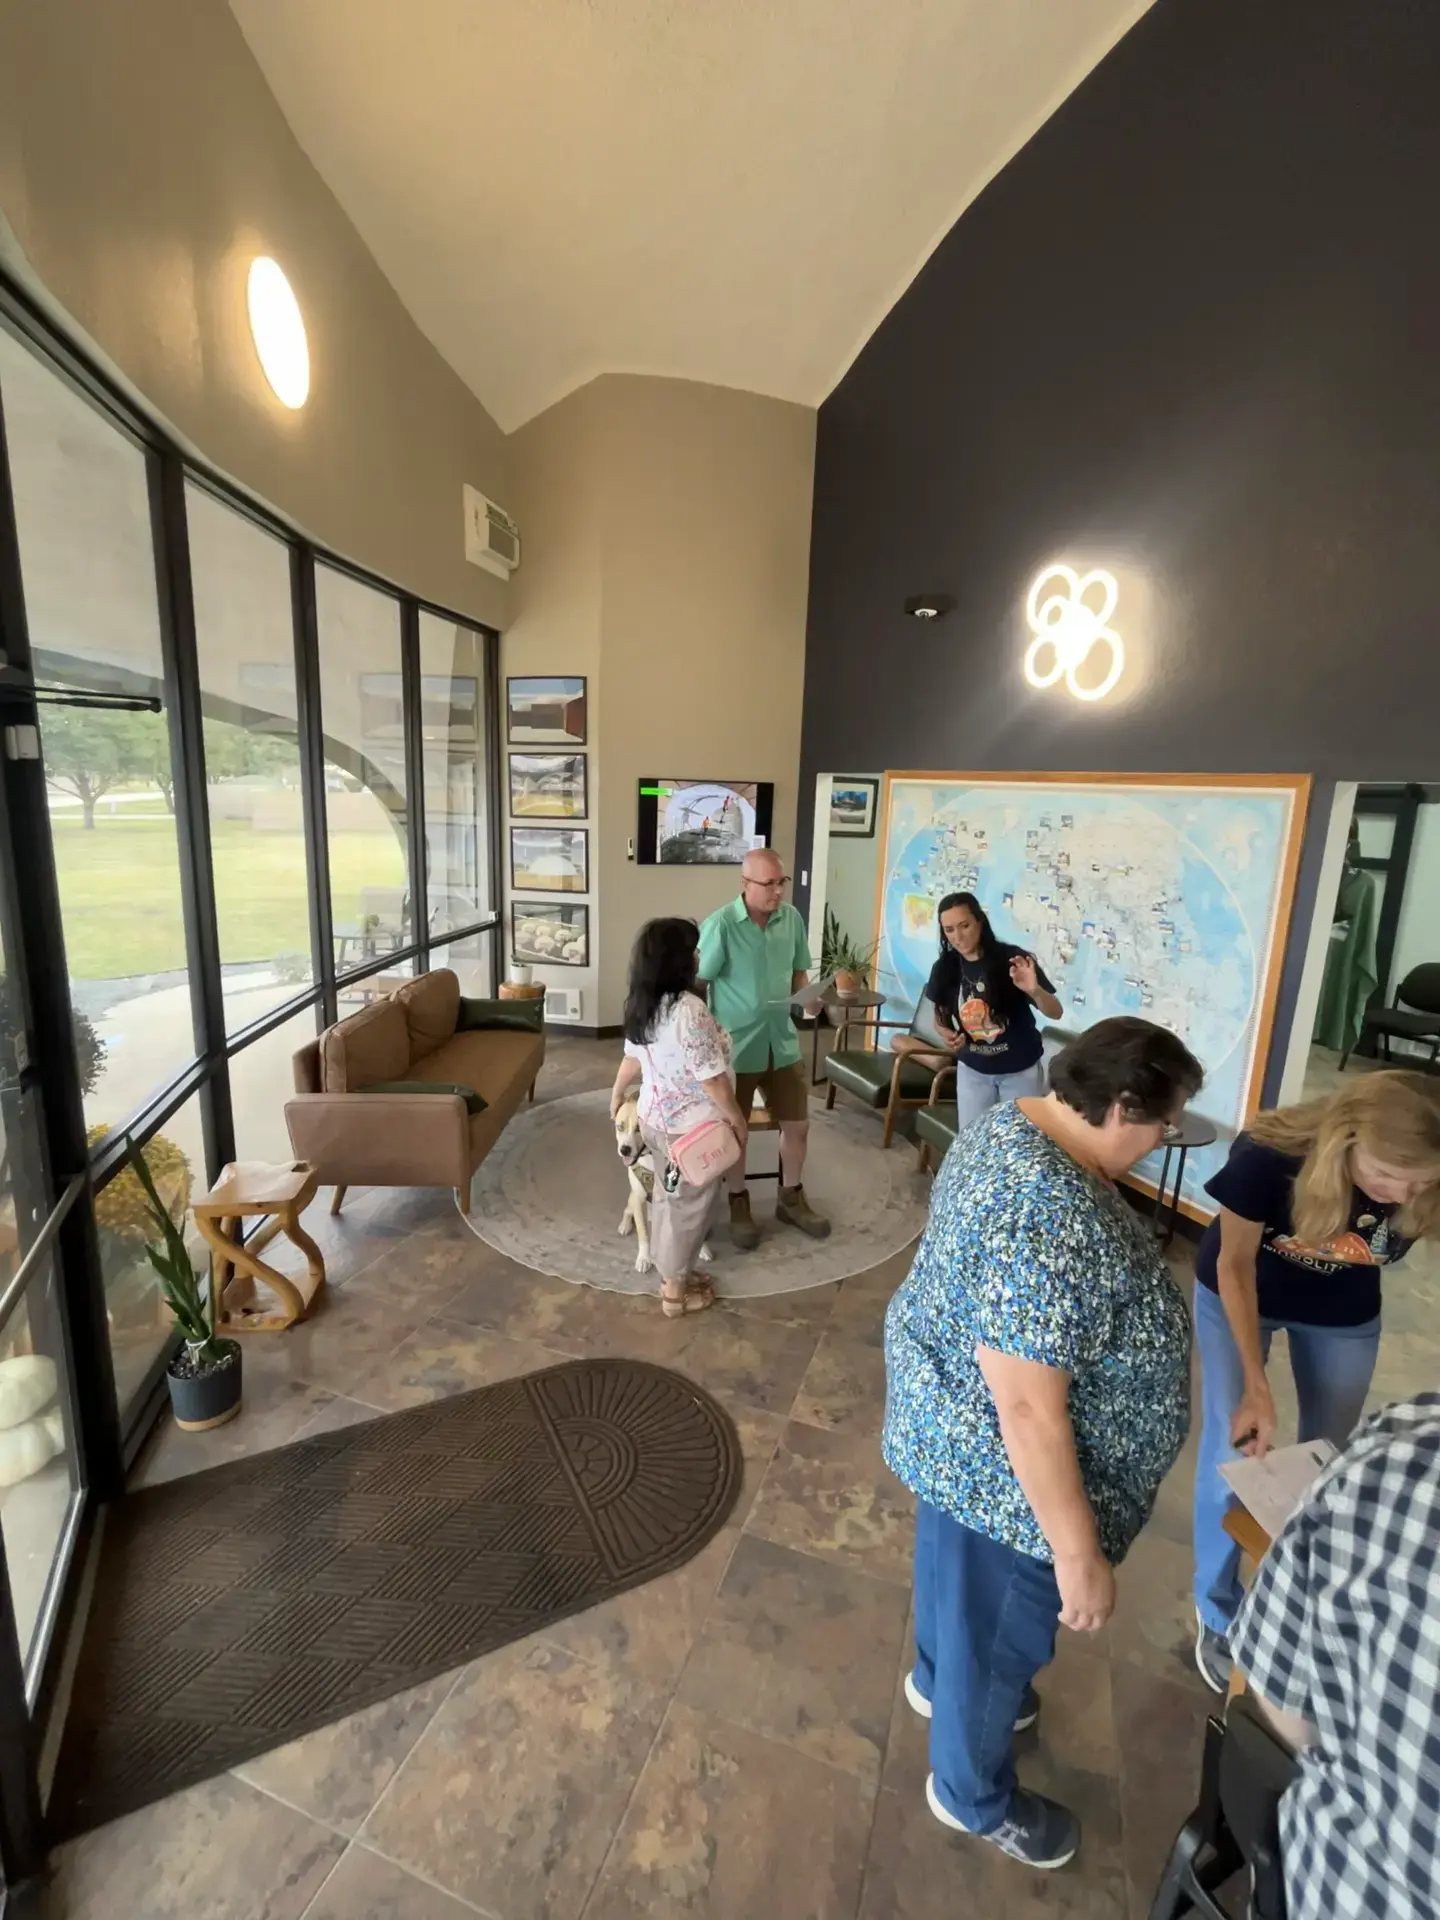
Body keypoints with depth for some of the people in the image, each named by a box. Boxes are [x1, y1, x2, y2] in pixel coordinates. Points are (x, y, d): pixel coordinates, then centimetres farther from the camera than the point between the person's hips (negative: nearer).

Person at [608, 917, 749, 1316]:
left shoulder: (642, 1005, -2)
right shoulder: (689, 1009, -29)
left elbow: (633, 1057, 13)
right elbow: (711, 1077, -25)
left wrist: (617, 1093, 30)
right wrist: (737, 1119, -11)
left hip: (655, 1117, 8)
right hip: (692, 1125, -8)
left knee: (667, 1196, 22)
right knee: (690, 1204, 9)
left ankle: (672, 1273, 38)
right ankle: (676, 1291, 24)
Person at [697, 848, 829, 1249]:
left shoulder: (792, 918, -2)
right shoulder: (720, 925, -17)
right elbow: (697, 984, -13)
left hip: (782, 1042, 5)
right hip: (735, 1045, -5)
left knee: (797, 1123, 14)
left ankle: (791, 1198, 35)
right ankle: (739, 1204, 32)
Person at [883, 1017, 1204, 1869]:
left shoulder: (1011, 1125, -7)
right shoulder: (1053, 1226, -38)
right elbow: (1029, 1412, -32)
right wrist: (1079, 1554, -19)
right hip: (1004, 1466, -8)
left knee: (958, 1569, 33)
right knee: (999, 1630, 20)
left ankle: (939, 1677, 62)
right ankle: (974, 1794, 48)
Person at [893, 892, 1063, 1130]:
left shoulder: (1012, 960, -18)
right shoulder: (944, 968, -8)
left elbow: (1055, 1013, -17)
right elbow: (940, 1018, 5)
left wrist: (1034, 990, -38)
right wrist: (946, 1034, -17)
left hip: (1020, 1072, -3)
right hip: (972, 1071, 3)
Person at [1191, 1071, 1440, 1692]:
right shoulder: (1268, 1154, -38)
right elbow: (1235, 1265, -24)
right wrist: (1255, 1386, -24)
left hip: (1344, 1314, 3)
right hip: (1238, 1296, -3)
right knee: (1231, 1455, 2)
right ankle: (1218, 1615, 27)